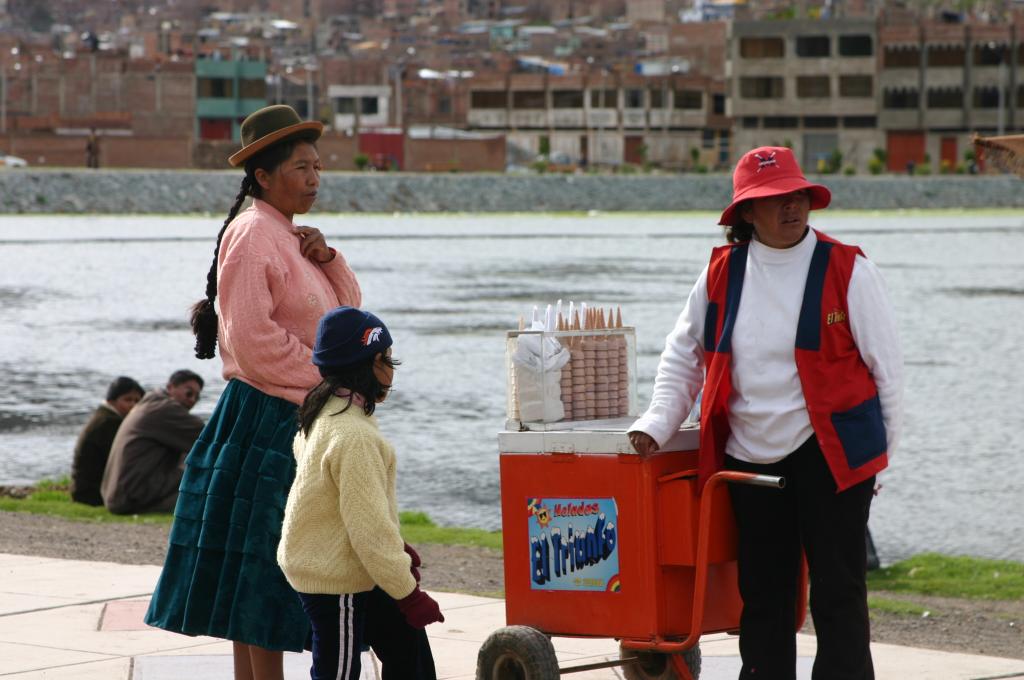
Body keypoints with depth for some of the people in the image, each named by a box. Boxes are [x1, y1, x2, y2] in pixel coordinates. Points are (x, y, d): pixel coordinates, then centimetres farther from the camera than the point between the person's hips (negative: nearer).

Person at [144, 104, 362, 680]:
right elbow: (253, 341, -20)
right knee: (261, 561, -7)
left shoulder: (290, 237, 16)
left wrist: (328, 259, -2)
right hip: (266, 416, -10)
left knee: (262, 572, 11)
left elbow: (348, 310, 16)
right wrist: (323, 376, -10)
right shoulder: (252, 235, -14)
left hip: (298, 418, 10)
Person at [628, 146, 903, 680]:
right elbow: (683, 355, 14)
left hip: (829, 452, -3)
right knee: (762, 592, 8)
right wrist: (658, 423, 2)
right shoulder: (722, 273, 5)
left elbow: (886, 367, 1)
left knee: (838, 590, -3)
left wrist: (879, 453, 1)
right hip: (749, 455, 3)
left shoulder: (846, 270, -4)